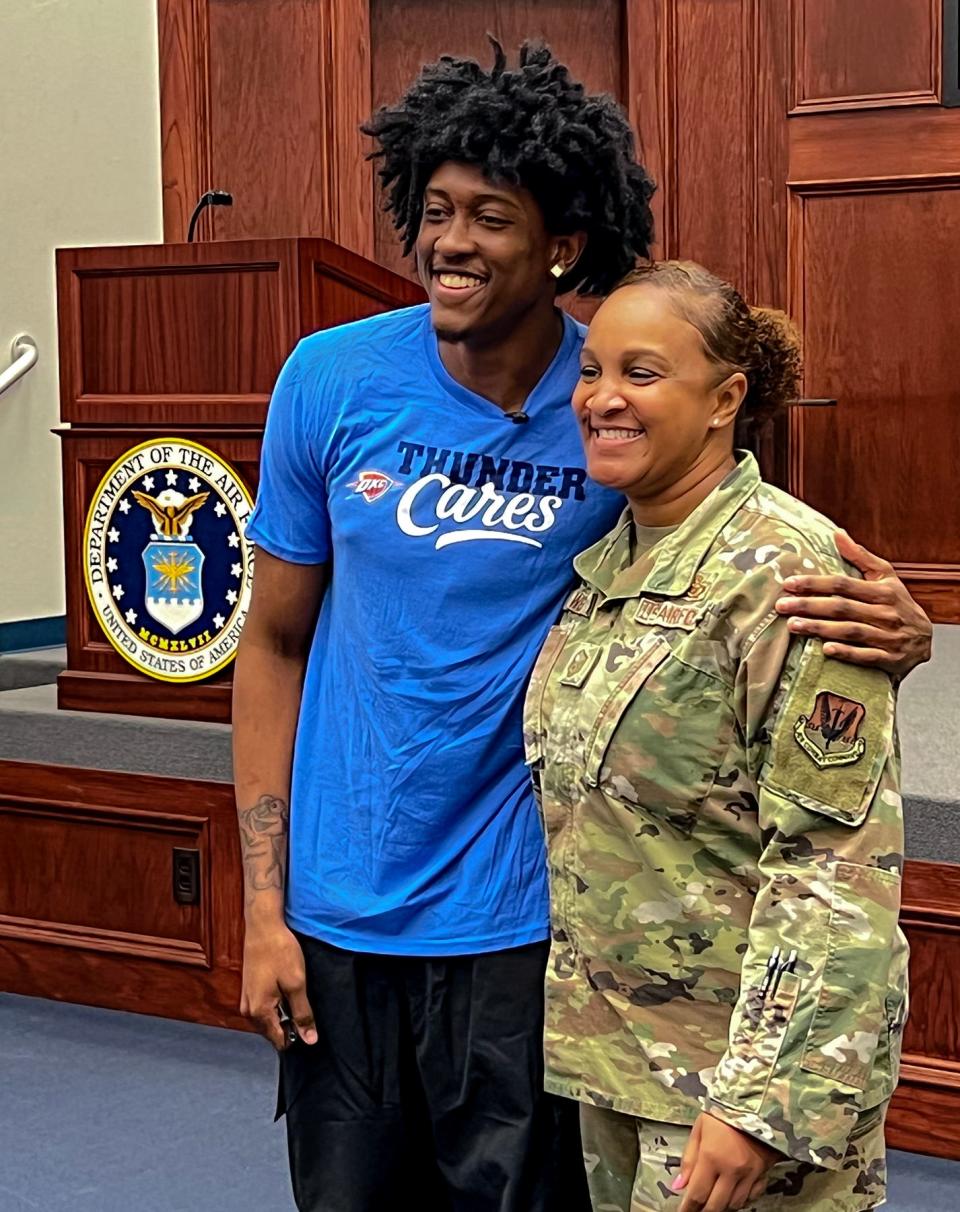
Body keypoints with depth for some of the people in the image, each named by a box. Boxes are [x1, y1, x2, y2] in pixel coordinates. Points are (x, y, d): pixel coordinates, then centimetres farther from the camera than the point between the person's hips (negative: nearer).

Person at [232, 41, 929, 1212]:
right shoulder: (331, 381, -6)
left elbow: (785, 587, 2)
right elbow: (273, 646, 2)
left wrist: (890, 628, -22)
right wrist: (263, 908, -1)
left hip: (521, 917, -1)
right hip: (339, 911, 2)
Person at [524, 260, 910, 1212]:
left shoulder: (784, 571, -18)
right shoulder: (604, 561, 6)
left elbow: (838, 866, -21)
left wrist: (762, 1100, -23)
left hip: (744, 1057, -7)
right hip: (612, 1041, 7)